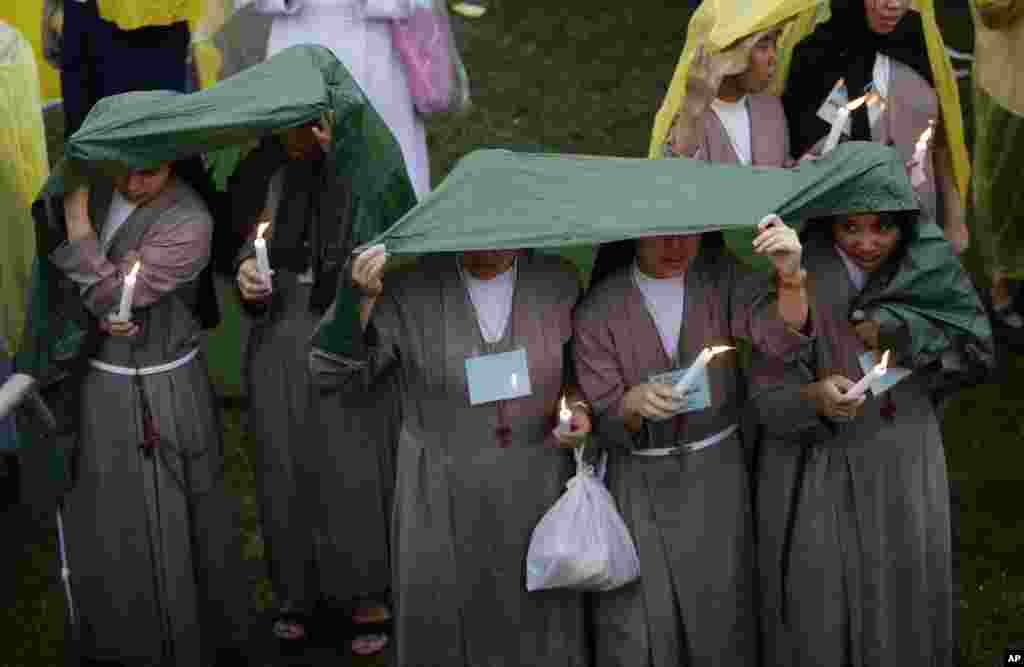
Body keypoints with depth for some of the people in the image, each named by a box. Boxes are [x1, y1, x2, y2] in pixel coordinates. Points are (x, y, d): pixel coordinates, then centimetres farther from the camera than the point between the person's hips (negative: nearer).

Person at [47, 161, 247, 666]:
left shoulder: (189, 224, -20)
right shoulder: (94, 190, -2)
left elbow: (111, 292, -21)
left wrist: (77, 221, -17)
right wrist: (98, 313, -16)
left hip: (161, 394, -5)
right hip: (96, 384, 5)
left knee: (167, 528, 7)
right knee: (102, 525, 15)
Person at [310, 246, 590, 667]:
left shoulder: (557, 282, -3)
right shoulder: (409, 293, -11)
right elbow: (334, 373, -15)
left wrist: (577, 406, -7)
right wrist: (360, 299, -29)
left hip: (536, 490, 2)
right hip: (442, 499, -2)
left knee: (541, 631, 15)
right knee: (442, 632, 11)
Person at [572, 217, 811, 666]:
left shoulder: (721, 279, -3)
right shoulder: (600, 309, -8)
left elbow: (780, 336, -19)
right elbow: (604, 425, -7)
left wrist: (790, 277, -39)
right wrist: (634, 403, -29)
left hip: (717, 474, 1)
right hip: (639, 482, -1)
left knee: (720, 625, 5)